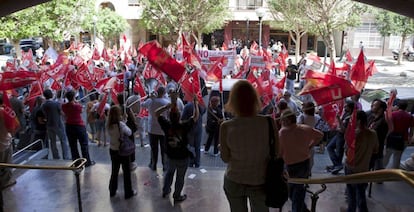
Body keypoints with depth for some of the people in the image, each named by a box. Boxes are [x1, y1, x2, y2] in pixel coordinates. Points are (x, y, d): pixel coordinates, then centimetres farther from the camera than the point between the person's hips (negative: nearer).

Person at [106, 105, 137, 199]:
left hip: (113, 150, 5)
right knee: (126, 172, 10)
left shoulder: (109, 125, -7)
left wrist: (122, 121, -1)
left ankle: (112, 191, 32)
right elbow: (129, 133, -11)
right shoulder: (120, 124, -24)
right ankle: (128, 193, 21)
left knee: (114, 171, 21)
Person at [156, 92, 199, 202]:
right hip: (183, 157, -3)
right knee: (180, 177, 15)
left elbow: (157, 113, -9)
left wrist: (170, 105, -13)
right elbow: (196, 116, -15)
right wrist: (196, 104, -4)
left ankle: (165, 190, 44)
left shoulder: (167, 125, -20)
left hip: (170, 156, 3)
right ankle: (177, 196, 31)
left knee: (169, 172, 29)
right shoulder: (184, 126, -27)